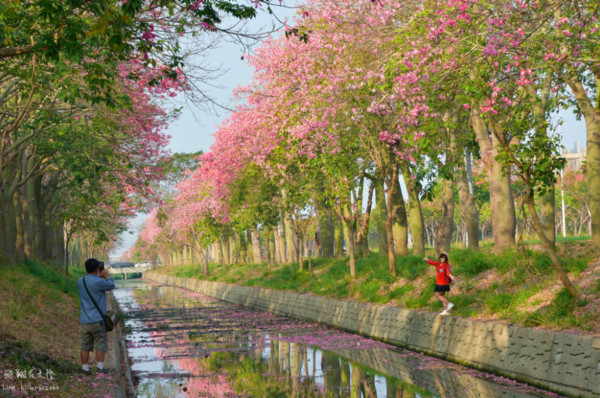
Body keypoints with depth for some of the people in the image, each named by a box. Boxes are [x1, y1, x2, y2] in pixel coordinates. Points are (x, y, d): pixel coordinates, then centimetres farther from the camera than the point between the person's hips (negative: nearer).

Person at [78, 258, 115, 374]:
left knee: (85, 346, 10)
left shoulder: (80, 281, 4)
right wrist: (106, 276, 16)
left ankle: (85, 368, 10)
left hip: (84, 320, 6)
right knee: (101, 345, 4)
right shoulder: (98, 282, -17)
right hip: (97, 320, -6)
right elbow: (111, 286, 0)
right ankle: (100, 367, 2)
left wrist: (98, 277, 30)